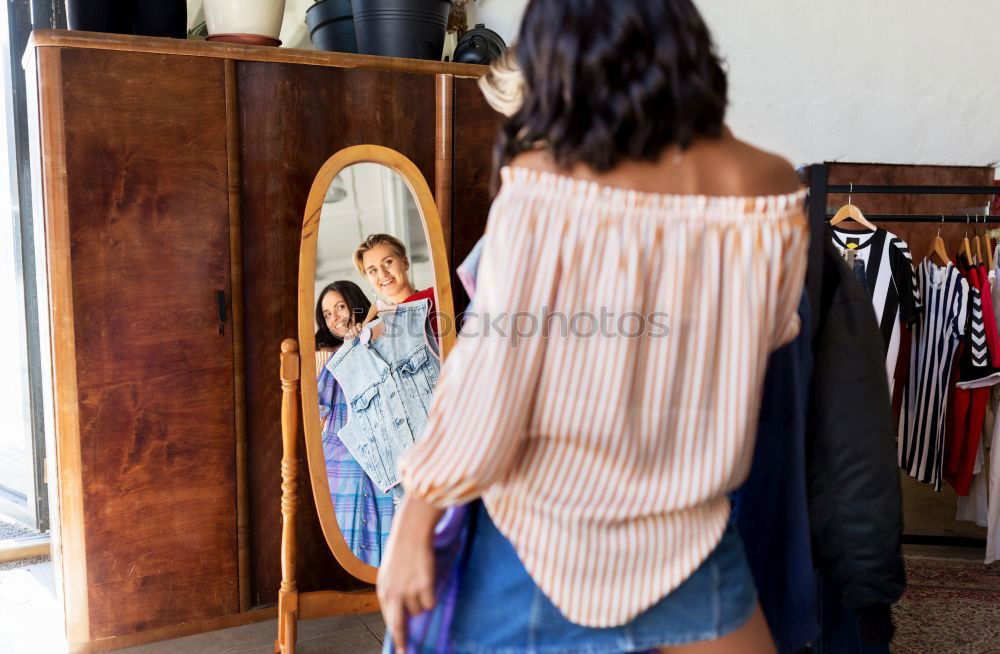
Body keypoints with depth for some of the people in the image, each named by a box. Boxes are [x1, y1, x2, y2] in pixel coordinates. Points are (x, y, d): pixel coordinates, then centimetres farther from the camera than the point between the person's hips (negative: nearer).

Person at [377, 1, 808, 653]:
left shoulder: (543, 185, -21)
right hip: (687, 537, 3)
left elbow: (486, 387, -19)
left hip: (541, 533, -2)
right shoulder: (770, 187, -10)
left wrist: (414, 525, -6)